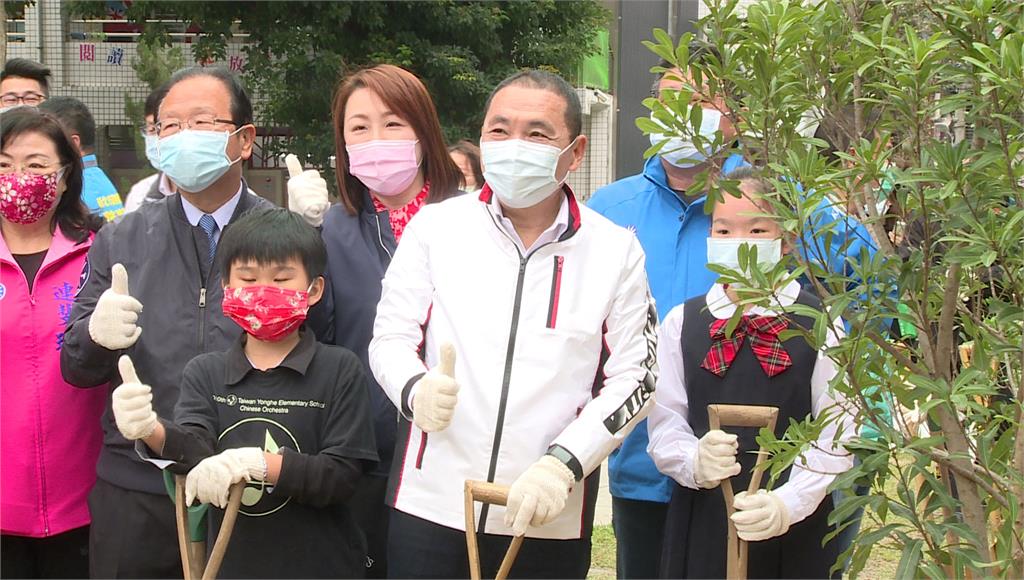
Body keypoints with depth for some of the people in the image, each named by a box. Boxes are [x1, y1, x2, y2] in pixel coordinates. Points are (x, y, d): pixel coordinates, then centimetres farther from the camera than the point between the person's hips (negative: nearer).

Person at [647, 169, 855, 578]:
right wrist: (695, 461, -18)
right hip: (702, 524, 2)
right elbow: (664, 425, 3)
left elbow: (835, 437, -6)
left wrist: (788, 502, -18)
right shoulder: (681, 324, 6)